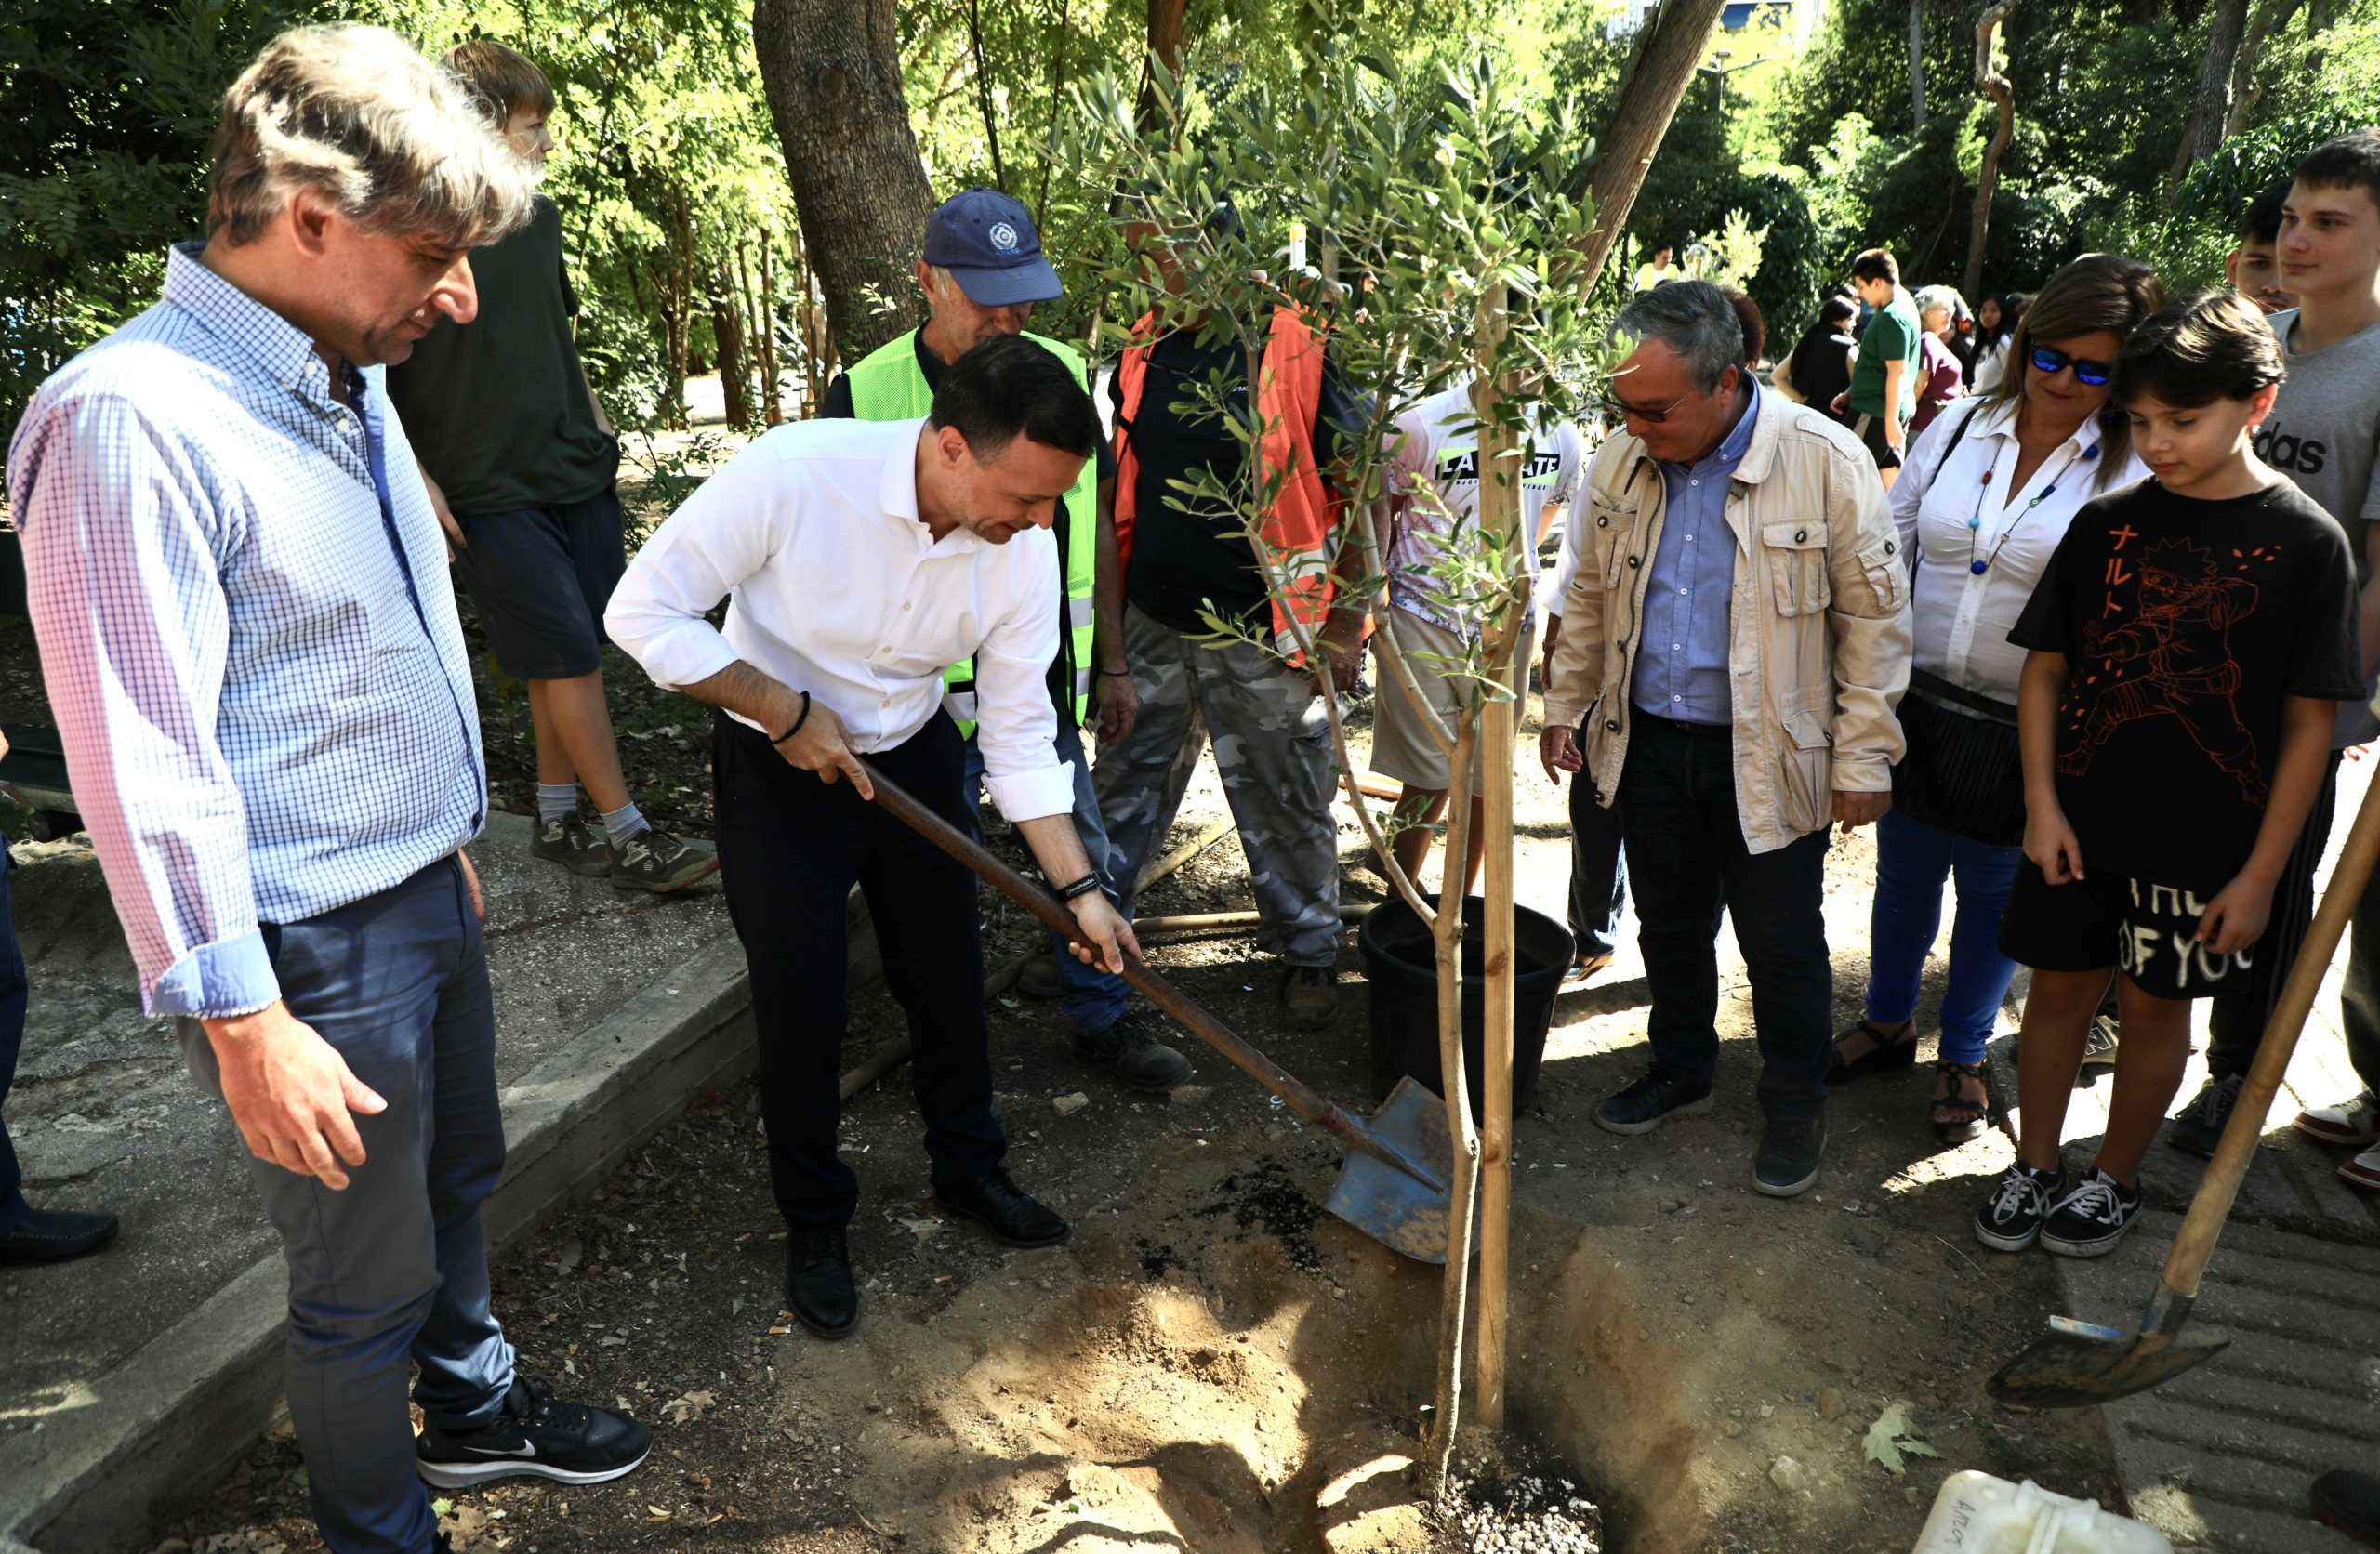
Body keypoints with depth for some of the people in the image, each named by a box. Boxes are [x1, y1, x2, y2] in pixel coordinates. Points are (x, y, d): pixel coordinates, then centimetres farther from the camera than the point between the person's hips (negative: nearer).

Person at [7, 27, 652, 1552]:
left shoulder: (348, 382, 6)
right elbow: (145, 767, -23)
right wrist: (243, 1025, -20)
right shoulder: (132, 421, -23)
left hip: (428, 894, 8)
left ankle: (473, 1404, 50)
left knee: (456, 1180, 26)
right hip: (318, 950, -8)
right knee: (368, 1277, 11)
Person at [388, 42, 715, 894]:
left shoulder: (537, 218, 10)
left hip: (577, 473, 7)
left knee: (565, 656, 9)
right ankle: (627, 836, 1)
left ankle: (556, 822, 21)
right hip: (489, 494, -6)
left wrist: (596, 424, 17)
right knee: (568, 656, -7)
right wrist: (417, 480, -13)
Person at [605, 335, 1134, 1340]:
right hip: (778, 769, -3)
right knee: (800, 1012, 4)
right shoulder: (793, 473, -31)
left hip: (913, 760, 4)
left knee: (948, 982, 14)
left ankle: (969, 1170, 40)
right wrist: (787, 711, -22)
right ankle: (815, 1225, 28)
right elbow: (643, 611, -23)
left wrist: (1078, 889, -8)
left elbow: (1020, 735, -7)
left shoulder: (1025, 549, -17)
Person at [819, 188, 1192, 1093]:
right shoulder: (867, 393, -11)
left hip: (1046, 679, 4)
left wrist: (1111, 664, 11)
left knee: (1084, 856, 13)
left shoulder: (1061, 373, 3)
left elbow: (1095, 525, 10)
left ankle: (1104, 1018, 32)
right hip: (932, 694, -4)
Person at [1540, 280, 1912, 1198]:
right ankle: (1680, 1070, 40)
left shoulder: (1825, 463, -14)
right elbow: (1590, 598, 13)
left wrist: (1863, 758, -9)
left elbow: (1874, 616, -8)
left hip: (1770, 757, -4)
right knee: (1670, 924, 18)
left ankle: (1796, 1106, 31)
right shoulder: (1624, 460, -1)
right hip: (1649, 742, 4)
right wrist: (1565, 707, 13)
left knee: (1782, 945, 9)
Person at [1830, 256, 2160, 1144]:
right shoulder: (1961, 427, 1)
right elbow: (1888, 545, 7)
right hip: (1916, 704, 3)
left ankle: (1964, 1056, 33)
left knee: (1994, 889, 12)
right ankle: (1886, 1026, 38)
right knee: (1903, 871, 16)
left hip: (2025, 730, -3)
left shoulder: (2134, 472, -9)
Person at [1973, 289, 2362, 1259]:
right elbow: (2045, 668, 3)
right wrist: (2042, 804, -5)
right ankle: (2034, 1168, 29)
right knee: (2059, 986, 11)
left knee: (2155, 1006, 12)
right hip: (2076, 823, 2)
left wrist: (2260, 873, -8)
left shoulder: (2305, 541, -8)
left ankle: (2115, 1180, 32)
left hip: (2202, 845, -2)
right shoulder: (2107, 523, -1)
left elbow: (2310, 725, -7)